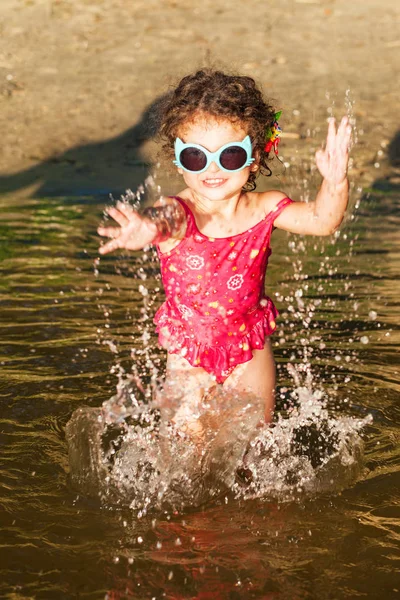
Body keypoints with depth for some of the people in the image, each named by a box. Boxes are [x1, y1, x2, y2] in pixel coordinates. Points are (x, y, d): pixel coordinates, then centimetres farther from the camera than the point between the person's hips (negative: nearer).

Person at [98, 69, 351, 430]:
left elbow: (321, 221, -21)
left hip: (250, 349, 2)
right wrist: (147, 228, -73)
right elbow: (165, 219, -48)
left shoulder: (264, 208, -15)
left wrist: (335, 183, -43)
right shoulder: (179, 215, -25)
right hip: (189, 355, -2)